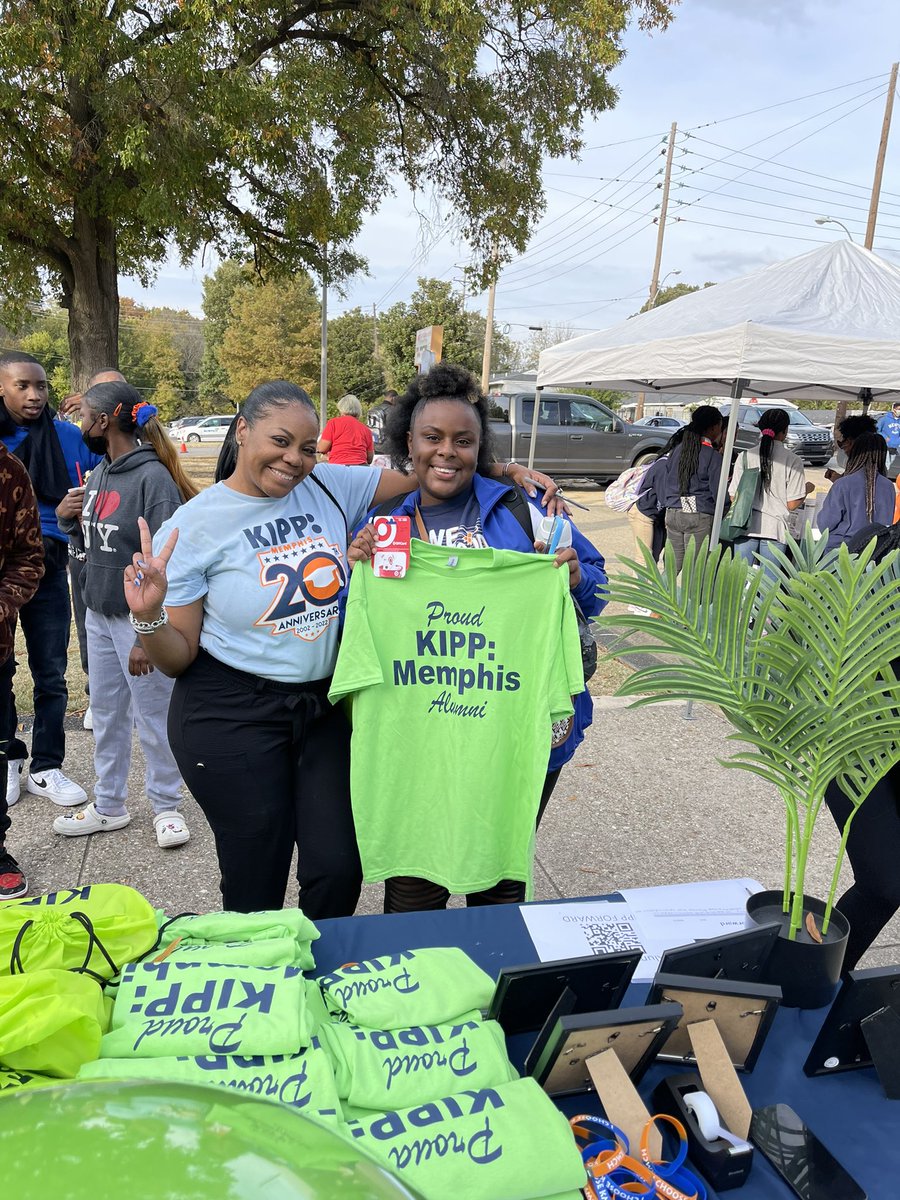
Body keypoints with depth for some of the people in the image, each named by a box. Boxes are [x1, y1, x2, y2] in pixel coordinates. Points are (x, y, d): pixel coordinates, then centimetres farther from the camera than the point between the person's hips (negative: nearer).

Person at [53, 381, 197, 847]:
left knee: (152, 715, 5)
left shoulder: (153, 477, -18)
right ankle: (109, 805, 33)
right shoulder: (99, 473, 8)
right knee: (106, 712, 17)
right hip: (99, 614, 8)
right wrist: (68, 515, -3)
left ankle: (166, 807, 23)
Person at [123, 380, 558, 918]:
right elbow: (179, 659, -5)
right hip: (232, 717, -3)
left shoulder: (329, 486, -1)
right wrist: (149, 617, -26)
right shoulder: (193, 527, -9)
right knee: (256, 886, 8)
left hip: (325, 707, 4)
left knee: (340, 871, 7)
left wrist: (500, 469, -6)